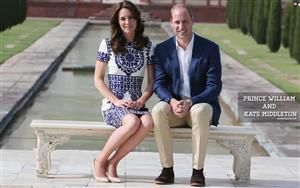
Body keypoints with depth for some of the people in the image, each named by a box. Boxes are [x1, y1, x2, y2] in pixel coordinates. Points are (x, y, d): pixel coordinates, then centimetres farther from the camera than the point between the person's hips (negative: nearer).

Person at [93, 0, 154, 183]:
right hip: (112, 104, -3)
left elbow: (152, 81, 11)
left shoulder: (147, 46, 10)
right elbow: (98, 79, 4)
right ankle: (100, 160, -15)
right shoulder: (108, 44, 4)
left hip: (136, 104, 3)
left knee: (148, 122, -33)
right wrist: (116, 100, -9)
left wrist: (141, 101, -8)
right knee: (133, 122, -36)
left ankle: (112, 163, -19)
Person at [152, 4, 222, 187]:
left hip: (200, 105, -2)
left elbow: (214, 86, -8)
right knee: (158, 110, -31)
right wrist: (172, 101, -22)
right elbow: (159, 84, 0)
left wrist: (191, 102, -23)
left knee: (200, 112, -37)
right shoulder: (162, 49, 4)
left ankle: (198, 170, -28)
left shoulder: (210, 48, -4)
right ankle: (167, 169, -24)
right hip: (174, 106, 2)